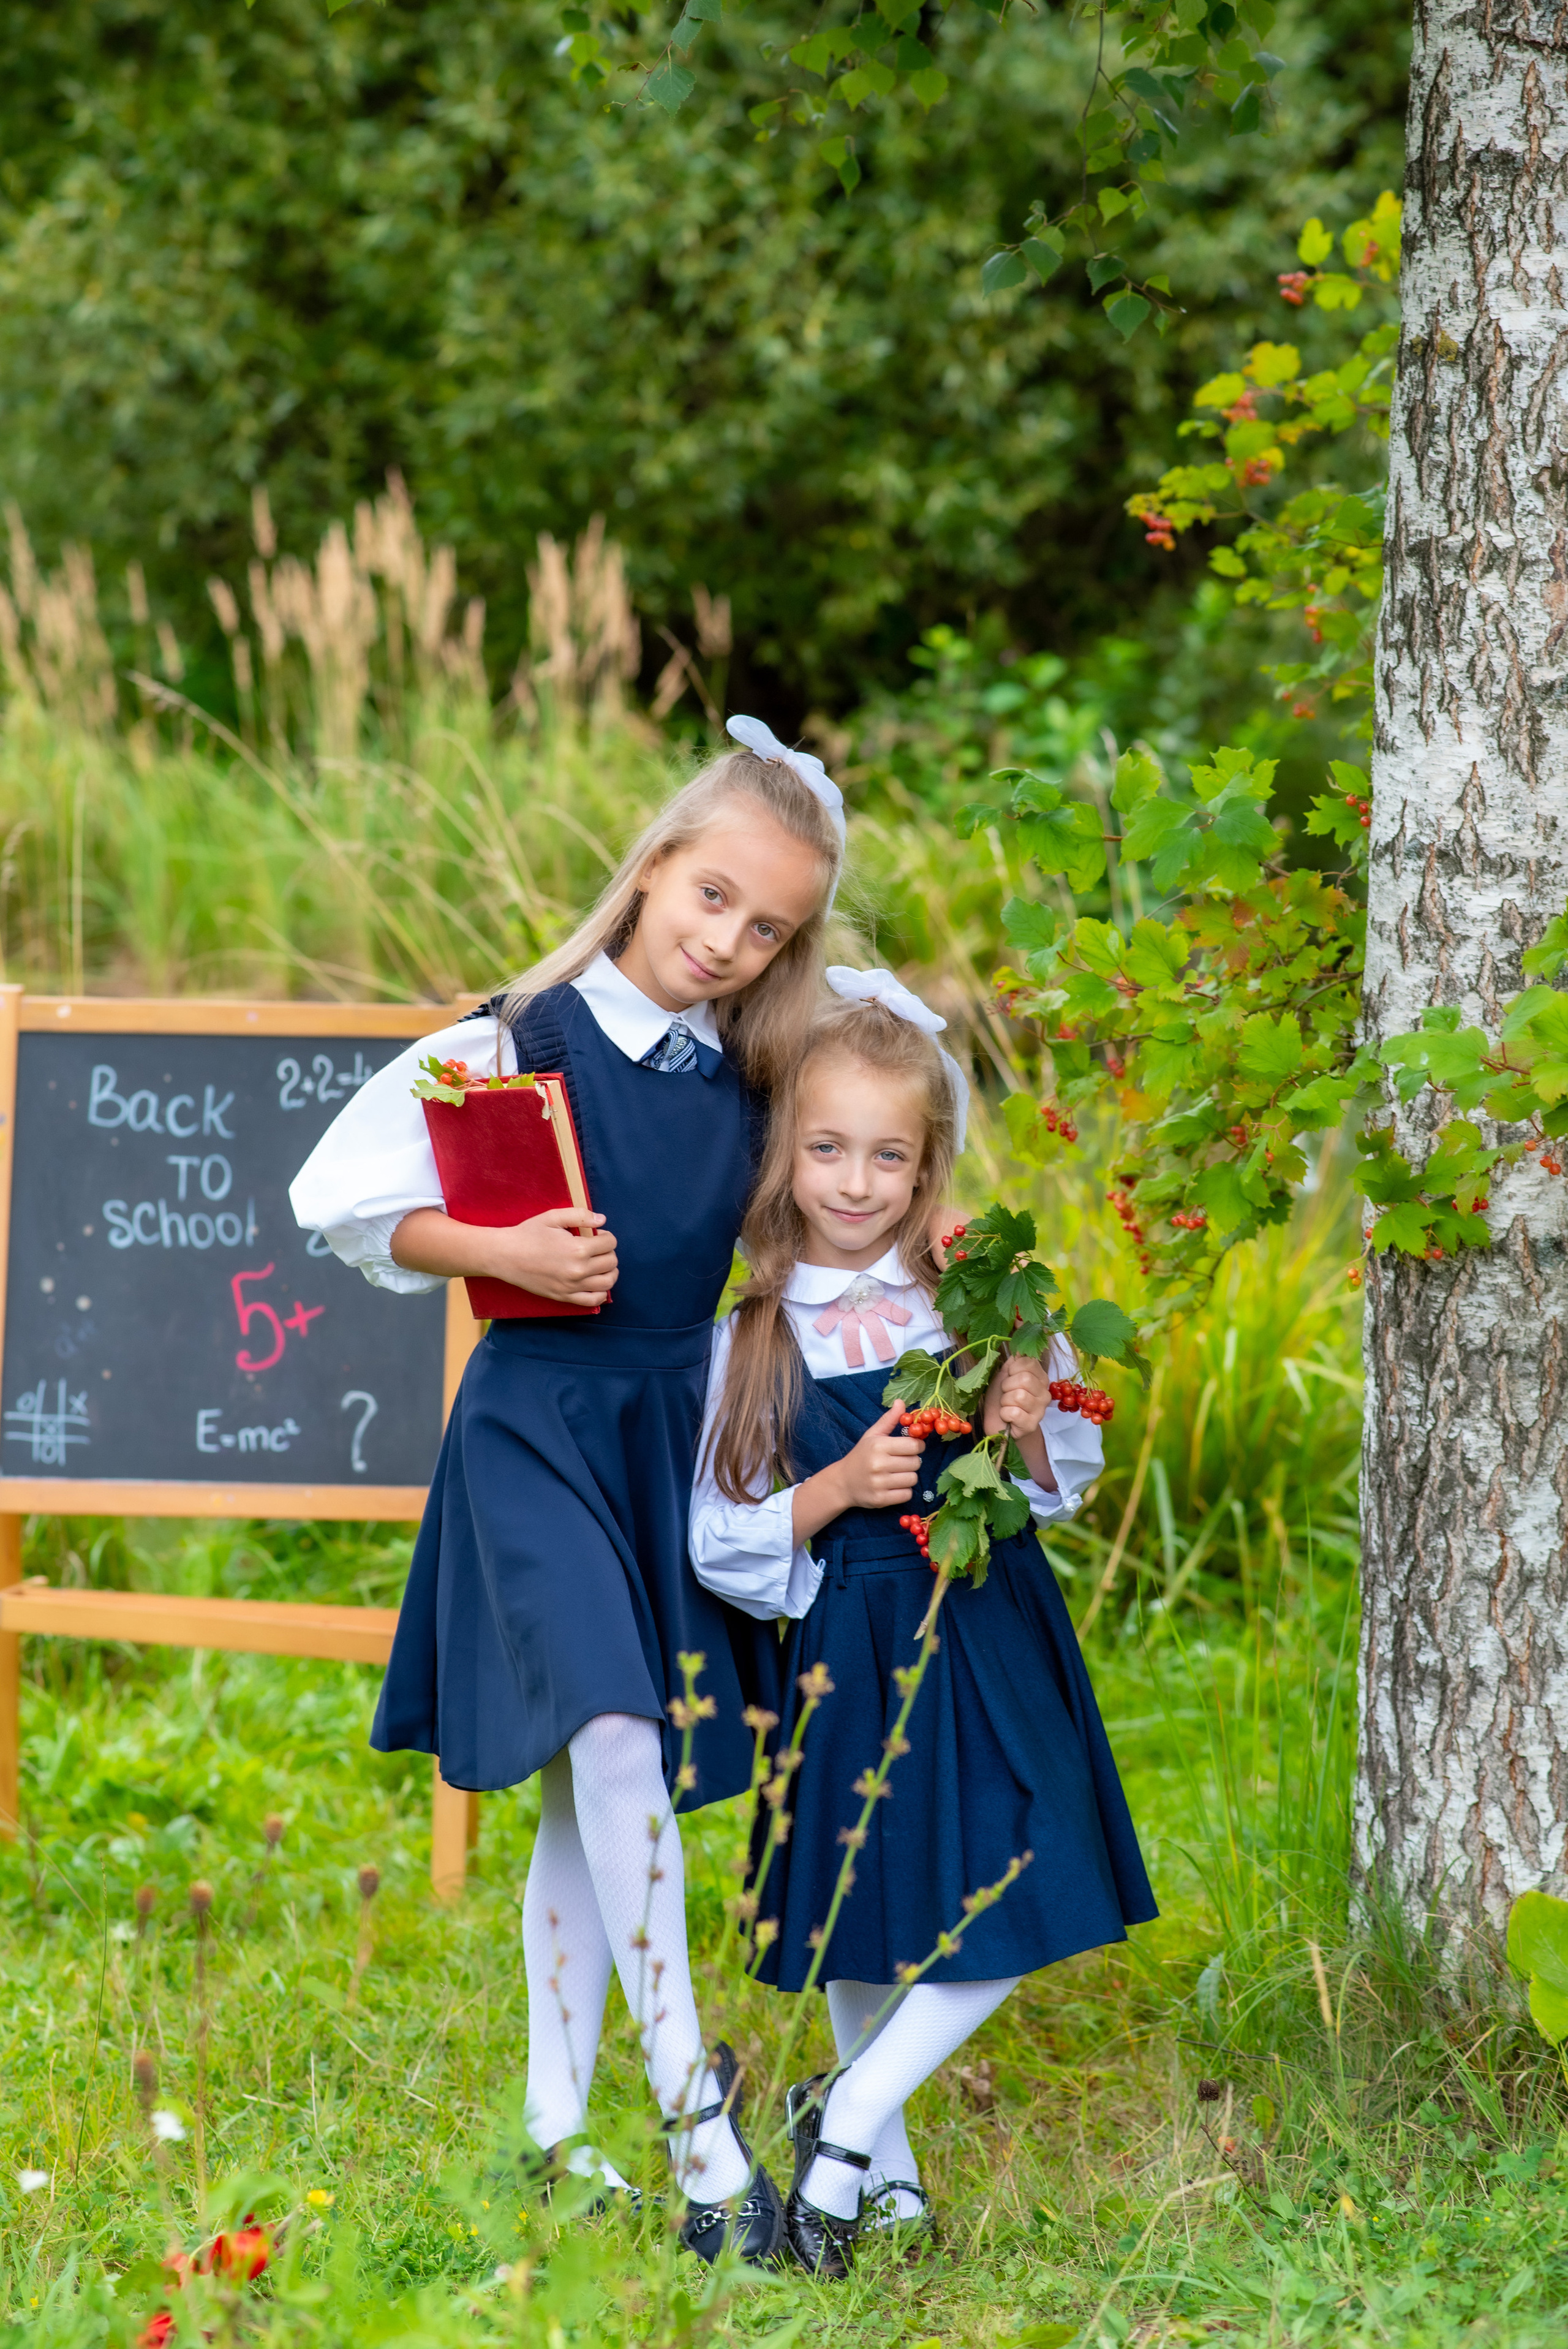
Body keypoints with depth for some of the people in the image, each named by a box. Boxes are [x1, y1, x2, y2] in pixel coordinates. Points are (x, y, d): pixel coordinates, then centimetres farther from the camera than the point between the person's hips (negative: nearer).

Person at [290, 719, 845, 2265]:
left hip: (683, 1429, 6)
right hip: (541, 1423, -6)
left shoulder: (750, 1077, 5)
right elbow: (348, 1199, -8)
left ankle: (555, 2121, 19)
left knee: (595, 1788, 11)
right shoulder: (517, 1046, -10)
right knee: (610, 1737, -21)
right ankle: (696, 2120, -22)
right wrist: (503, 1253, -19)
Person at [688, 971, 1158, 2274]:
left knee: (1010, 1909, -8)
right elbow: (721, 1542, -4)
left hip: (988, 1632, 1)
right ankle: (882, 2165, 27)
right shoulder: (754, 1343, -6)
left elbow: (1071, 1482, 7)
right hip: (852, 1650, -1)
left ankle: (845, 2117, 6)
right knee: (865, 1927, 9)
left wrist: (1030, 1433, -14)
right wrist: (837, 1490, -18)